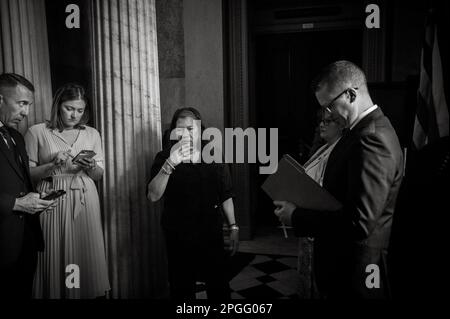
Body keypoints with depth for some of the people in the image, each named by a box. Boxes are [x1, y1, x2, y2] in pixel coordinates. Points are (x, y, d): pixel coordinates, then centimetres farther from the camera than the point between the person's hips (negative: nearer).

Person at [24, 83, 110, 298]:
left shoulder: (92, 134, 8)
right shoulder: (37, 132, 0)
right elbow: (28, 173, 0)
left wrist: (91, 167, -10)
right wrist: (52, 165, -16)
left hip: (84, 201, 2)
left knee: (85, 253, 7)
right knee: (54, 255, 3)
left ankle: (86, 292, 26)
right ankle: (54, 292, 25)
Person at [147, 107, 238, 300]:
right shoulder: (164, 157, -4)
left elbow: (226, 196, 10)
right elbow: (153, 196, -17)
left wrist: (233, 226, 5)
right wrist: (170, 164, -29)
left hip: (212, 235, 2)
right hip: (179, 237, -1)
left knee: (219, 288, 9)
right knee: (182, 290, 10)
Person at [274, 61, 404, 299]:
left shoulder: (371, 139, -25)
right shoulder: (372, 128, 6)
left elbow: (360, 223, -29)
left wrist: (297, 216, -20)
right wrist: (307, 208, 0)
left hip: (354, 272, -9)